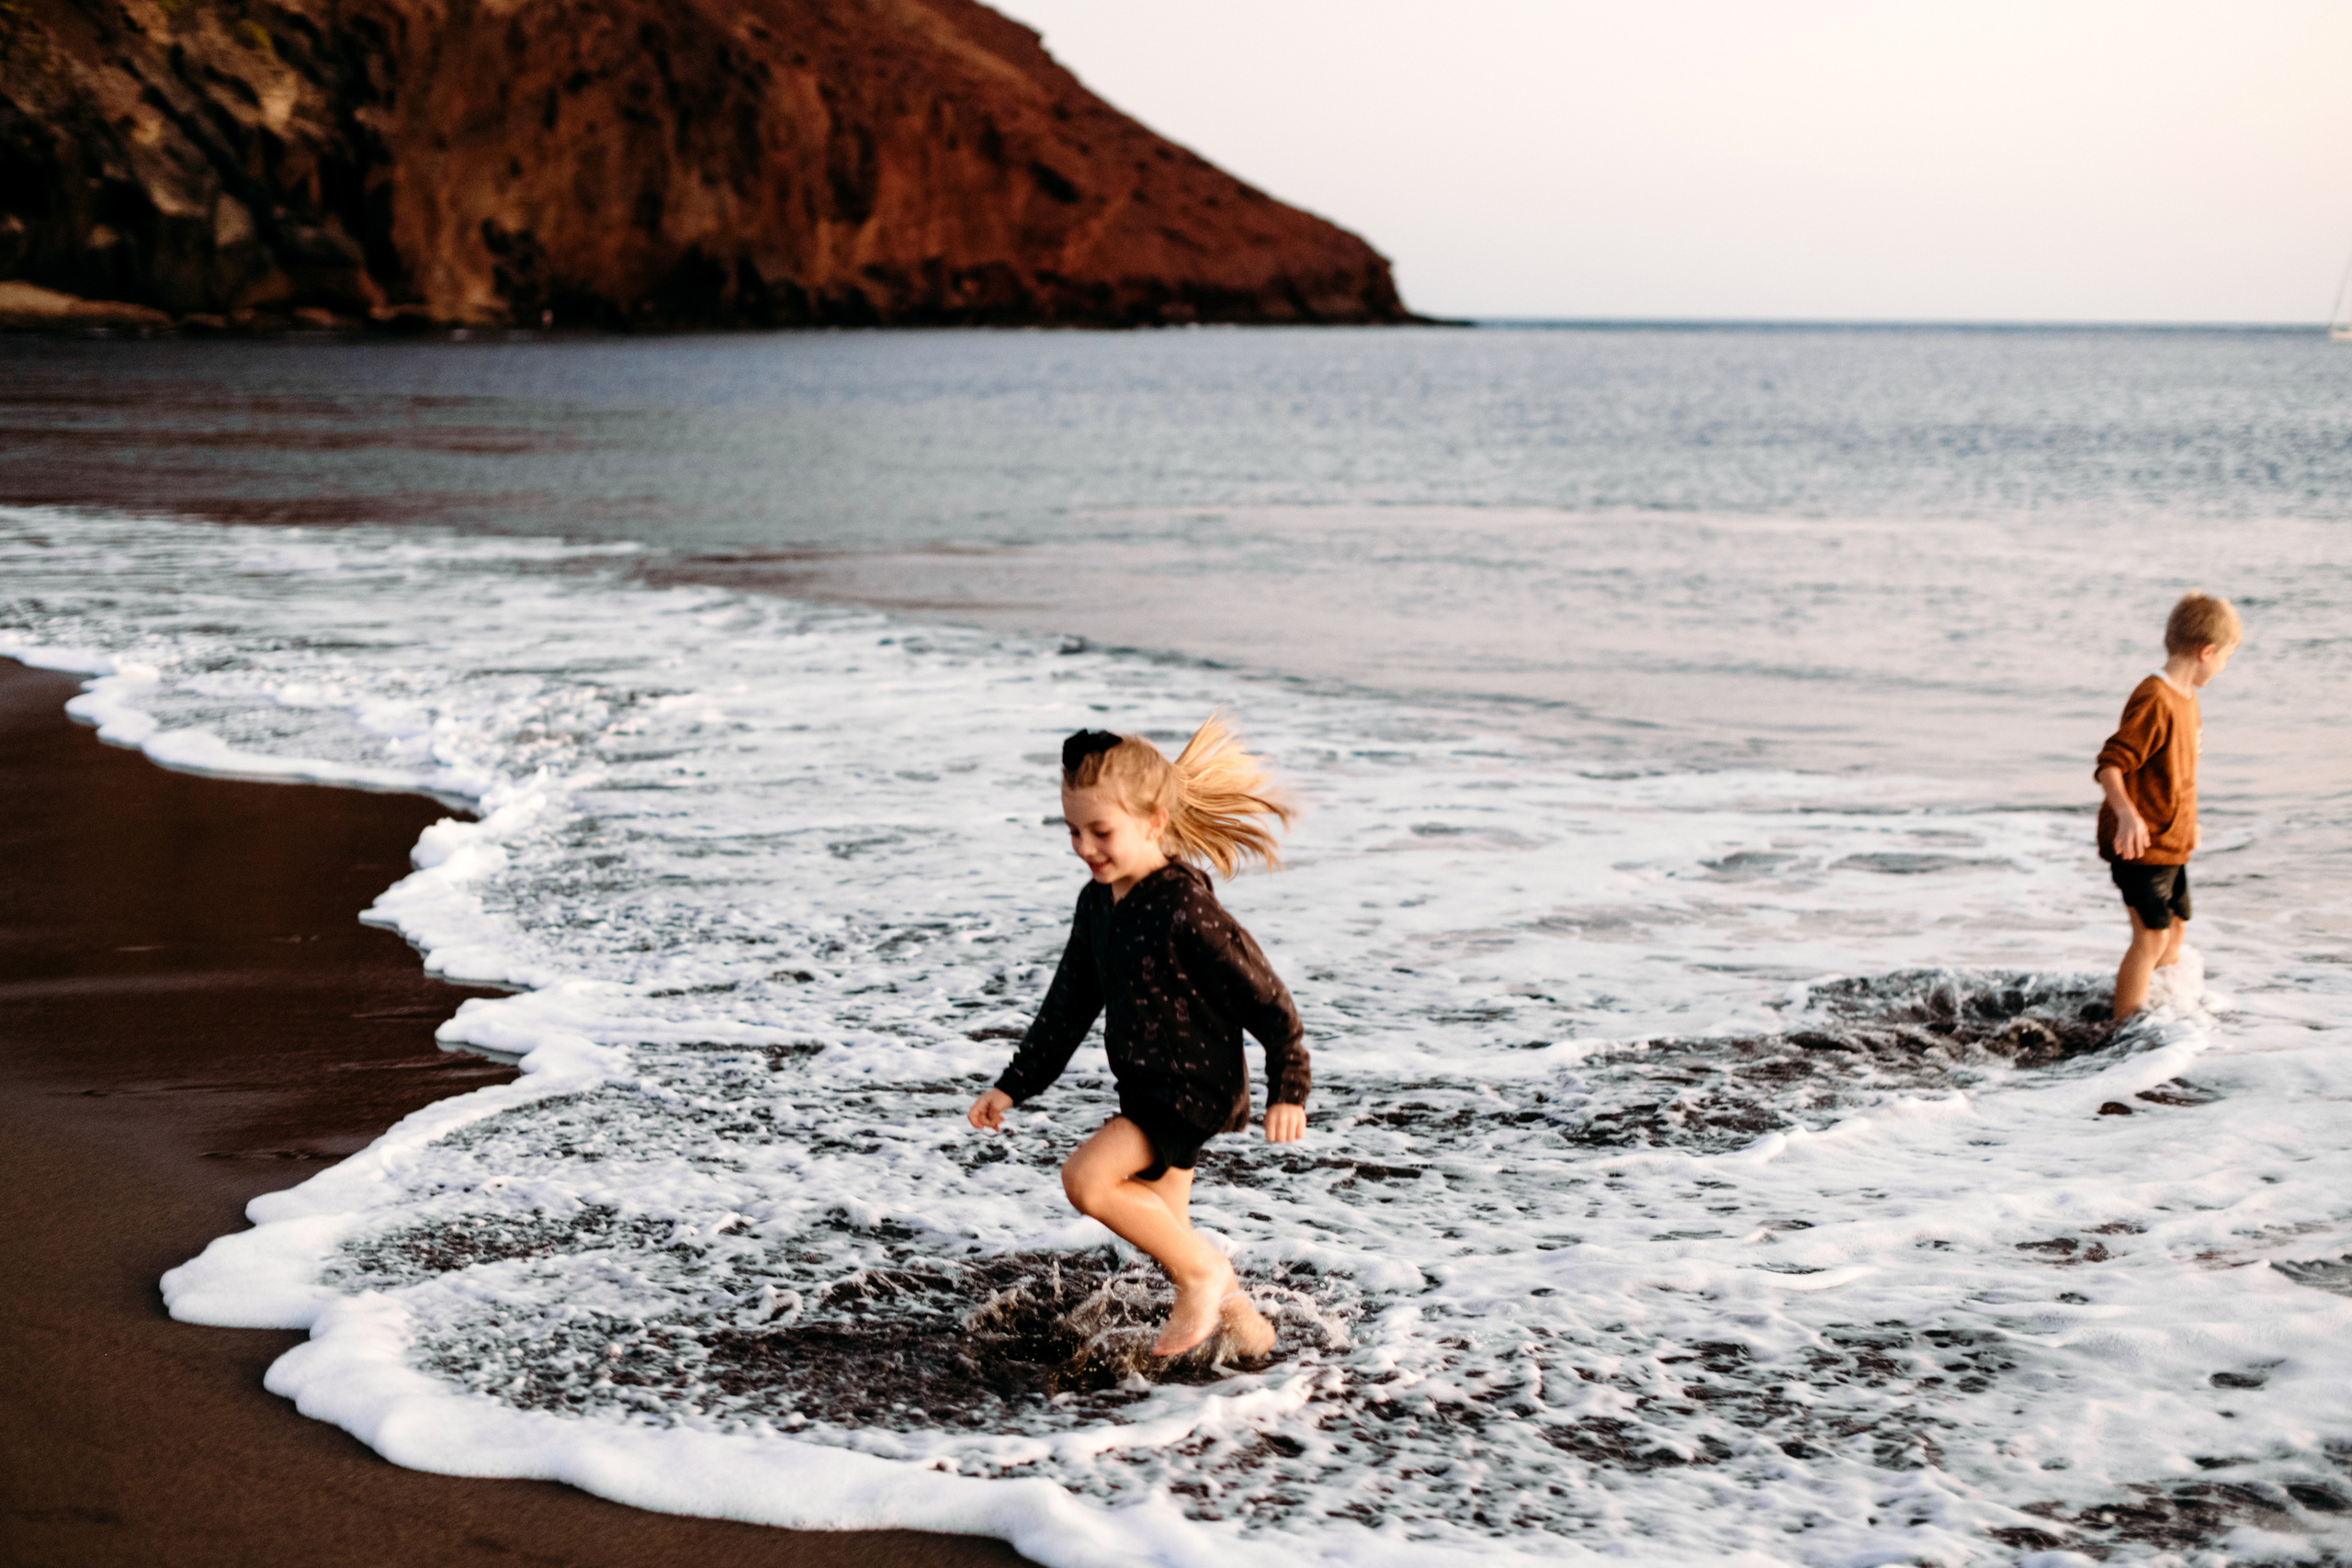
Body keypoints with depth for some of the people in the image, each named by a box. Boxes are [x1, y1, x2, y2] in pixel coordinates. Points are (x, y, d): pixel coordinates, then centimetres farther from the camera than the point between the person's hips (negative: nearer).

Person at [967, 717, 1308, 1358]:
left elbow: (1264, 996, -17)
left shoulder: (1186, 907, -21)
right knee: (1162, 1231, 15)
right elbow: (1069, 1005, 13)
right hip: (1147, 1089, 9)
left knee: (1087, 1176, -23)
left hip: (1197, 1088, -9)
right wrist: (1013, 1086, 11)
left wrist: (1288, 1089, -16)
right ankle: (1242, 1324, 34)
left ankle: (1203, 1268, -6)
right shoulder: (1097, 903, 4)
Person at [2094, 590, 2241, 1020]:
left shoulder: (2186, 698, 11)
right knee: (2152, 936, -10)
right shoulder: (2154, 700, -21)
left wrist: (2187, 821, 30)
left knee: (2176, 927, 19)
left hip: (2172, 843, 10)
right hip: (2142, 844, -10)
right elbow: (2109, 765, -27)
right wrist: (2126, 813, -41)